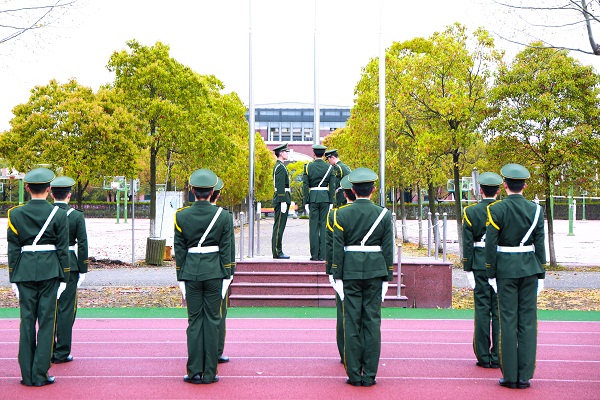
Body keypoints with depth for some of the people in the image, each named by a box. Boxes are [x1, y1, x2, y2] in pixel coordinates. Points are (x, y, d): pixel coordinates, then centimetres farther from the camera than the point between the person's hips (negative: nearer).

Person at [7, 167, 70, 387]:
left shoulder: (16, 214, 0)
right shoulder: (58, 214, -4)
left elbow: (13, 248, 2)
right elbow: (62, 248, -3)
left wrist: (13, 278, 8)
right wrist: (64, 277, 3)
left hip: (24, 271, 2)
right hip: (50, 270, -2)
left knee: (27, 321, 8)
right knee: (46, 321, 3)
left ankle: (27, 375, 12)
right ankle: (40, 374, 4)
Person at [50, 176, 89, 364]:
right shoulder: (77, 216, -6)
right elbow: (82, 245, -7)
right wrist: (83, 270, 0)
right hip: (69, 266, -3)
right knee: (66, 309, 3)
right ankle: (61, 353, 5)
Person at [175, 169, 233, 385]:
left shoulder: (181, 216, -2)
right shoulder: (223, 216, -3)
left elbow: (179, 249, 1)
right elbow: (226, 249, -2)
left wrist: (181, 277, 8)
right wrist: (227, 276, 4)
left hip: (191, 272, 1)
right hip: (214, 272, -1)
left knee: (194, 320, 8)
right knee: (212, 320, 5)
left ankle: (194, 372, 9)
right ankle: (210, 373, 9)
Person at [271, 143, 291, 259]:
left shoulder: (278, 166, 20)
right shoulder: (280, 167, -13)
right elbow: (280, 186, -19)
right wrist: (283, 201, -22)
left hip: (280, 198, 11)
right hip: (282, 198, -11)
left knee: (279, 226, 11)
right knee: (279, 226, -9)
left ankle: (277, 251, 15)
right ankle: (277, 252, -7)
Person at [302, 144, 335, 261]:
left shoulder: (308, 167, 0)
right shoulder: (329, 167, 2)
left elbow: (305, 186, -2)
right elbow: (332, 186, 1)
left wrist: (306, 202, 1)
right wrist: (331, 202, 5)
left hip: (313, 198, 0)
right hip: (325, 197, 1)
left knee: (313, 226, 3)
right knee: (324, 226, 3)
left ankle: (314, 254, 2)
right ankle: (323, 254, 1)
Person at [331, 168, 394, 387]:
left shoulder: (342, 214, -3)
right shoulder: (384, 214, 0)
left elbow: (337, 249, -4)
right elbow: (388, 249, 2)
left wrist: (337, 277, 2)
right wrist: (387, 277, 9)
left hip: (350, 272, -1)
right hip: (375, 272, 1)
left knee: (352, 323, 4)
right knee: (372, 322, 5)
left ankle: (354, 374, 8)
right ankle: (370, 375, 9)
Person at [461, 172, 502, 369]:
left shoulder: (471, 212, -1)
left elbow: (467, 243, -4)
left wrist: (468, 269, 0)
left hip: (480, 264, 0)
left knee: (482, 310, 4)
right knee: (500, 311, 4)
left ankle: (483, 357, 7)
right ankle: (498, 357, 9)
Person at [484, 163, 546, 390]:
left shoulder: (496, 210, -7)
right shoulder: (535, 209, 1)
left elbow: (491, 245, -8)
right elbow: (540, 245, 3)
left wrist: (491, 274, -1)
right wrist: (541, 274, 9)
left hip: (506, 269, -2)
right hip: (529, 269, 2)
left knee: (508, 321, 3)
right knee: (528, 321, 6)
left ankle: (510, 376, 6)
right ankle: (525, 376, 10)